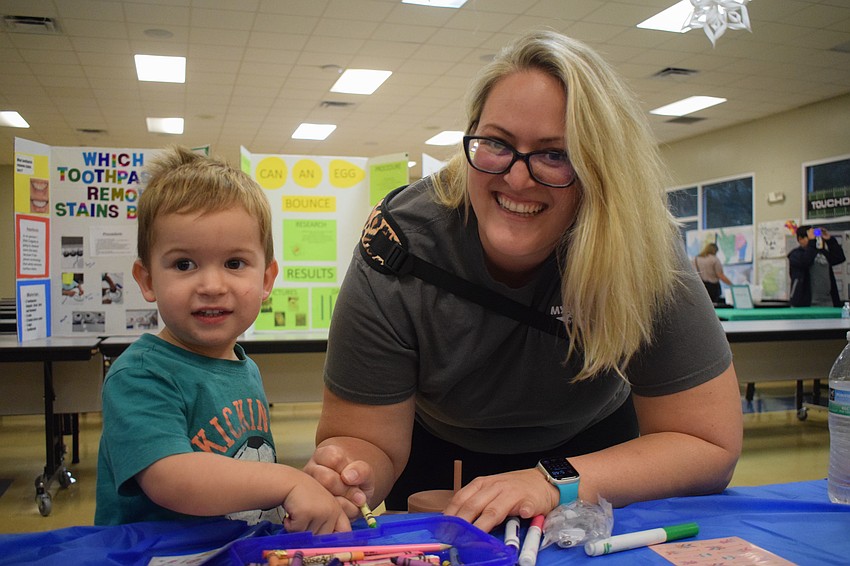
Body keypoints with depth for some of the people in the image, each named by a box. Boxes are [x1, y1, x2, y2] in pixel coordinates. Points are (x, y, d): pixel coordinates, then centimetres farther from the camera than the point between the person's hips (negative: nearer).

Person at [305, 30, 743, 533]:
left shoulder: (643, 249, -28)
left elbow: (710, 443, -24)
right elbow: (369, 440, -20)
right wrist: (346, 475, -43)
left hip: (590, 442, 0)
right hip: (440, 447, 1)